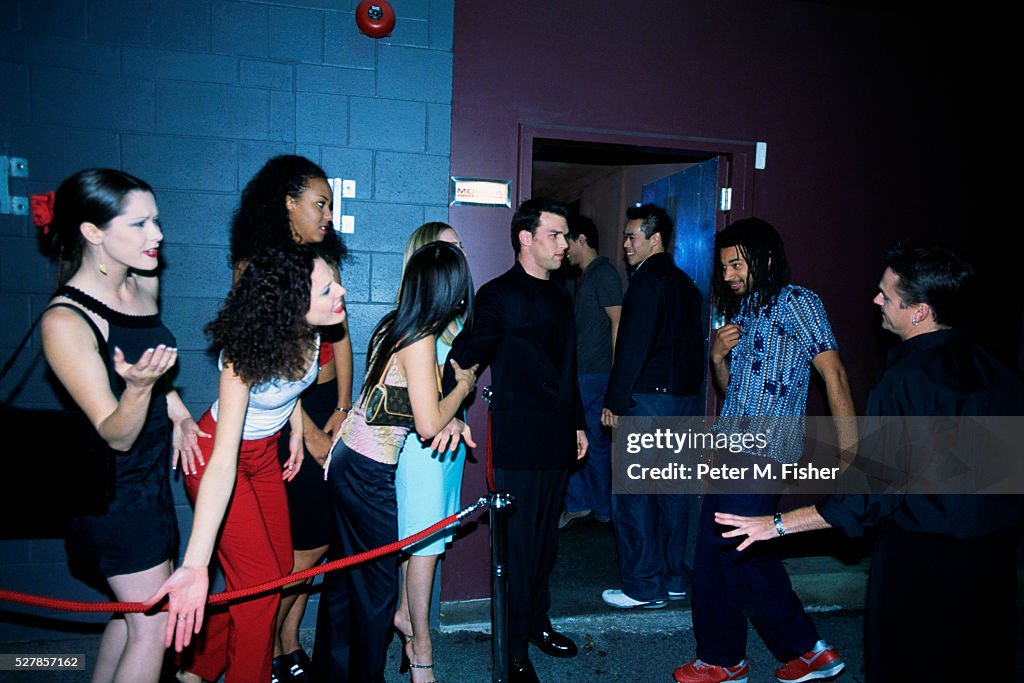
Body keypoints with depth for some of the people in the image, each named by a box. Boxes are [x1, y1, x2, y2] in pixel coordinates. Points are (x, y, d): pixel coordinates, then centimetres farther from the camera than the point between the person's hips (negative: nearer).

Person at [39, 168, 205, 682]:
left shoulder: (144, 284, -2)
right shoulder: (64, 322, -24)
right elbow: (117, 435, -21)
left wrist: (178, 413, 4)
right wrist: (138, 386, -41)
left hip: (151, 473, 8)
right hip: (112, 488, -7)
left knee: (136, 608, 20)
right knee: (153, 626, 4)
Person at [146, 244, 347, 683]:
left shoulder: (306, 332, -20)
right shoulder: (246, 355, -36)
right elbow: (223, 462, -42)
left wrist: (297, 432, 9)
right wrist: (195, 566, -48)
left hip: (266, 451, 7)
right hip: (219, 455, -7)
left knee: (281, 568, 13)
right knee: (260, 582, -3)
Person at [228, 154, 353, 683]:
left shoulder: (325, 258, 11)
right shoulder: (256, 264, -8)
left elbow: (339, 336, 11)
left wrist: (342, 410, 0)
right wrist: (310, 432, -11)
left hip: (330, 405, 6)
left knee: (315, 538, 9)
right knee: (306, 542, -1)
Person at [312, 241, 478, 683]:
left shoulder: (393, 324, 5)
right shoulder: (420, 340, -20)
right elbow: (428, 424, -20)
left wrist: (448, 416, 3)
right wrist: (464, 385, -6)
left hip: (347, 459, 9)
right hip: (369, 473, -8)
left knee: (346, 574, 20)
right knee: (378, 580, 8)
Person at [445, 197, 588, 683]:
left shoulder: (560, 299, 15)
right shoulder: (499, 296, -7)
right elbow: (466, 356, -15)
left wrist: (577, 424, 22)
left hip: (557, 441, 7)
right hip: (518, 442, -7)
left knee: (546, 539, 17)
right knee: (519, 543, 1)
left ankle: (536, 621, 35)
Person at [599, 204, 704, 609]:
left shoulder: (646, 282, -12)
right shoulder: (685, 284, 14)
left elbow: (631, 348, -17)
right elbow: (695, 345, 17)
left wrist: (614, 402, -13)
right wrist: (690, 392, 21)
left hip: (648, 398, -9)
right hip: (686, 399, 9)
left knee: (632, 495, -1)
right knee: (672, 490, 14)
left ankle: (643, 587, 6)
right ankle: (675, 578, 24)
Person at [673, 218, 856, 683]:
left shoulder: (796, 302, -7)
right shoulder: (742, 310, 18)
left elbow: (833, 373, -15)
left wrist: (850, 454, -21)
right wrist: (718, 355, 1)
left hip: (765, 448, -9)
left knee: (717, 552, -3)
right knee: (749, 554, 14)